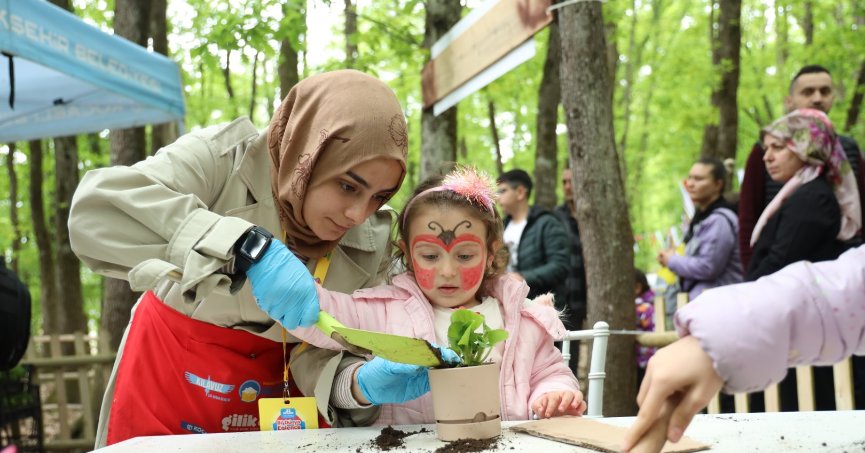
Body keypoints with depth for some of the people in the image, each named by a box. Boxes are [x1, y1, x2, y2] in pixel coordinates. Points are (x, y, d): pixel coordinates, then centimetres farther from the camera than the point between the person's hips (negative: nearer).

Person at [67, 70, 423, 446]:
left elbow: (319, 352, -9)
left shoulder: (371, 241, -11)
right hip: (169, 373, -2)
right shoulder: (225, 157, -22)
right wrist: (249, 249, -43)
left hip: (277, 386, 3)